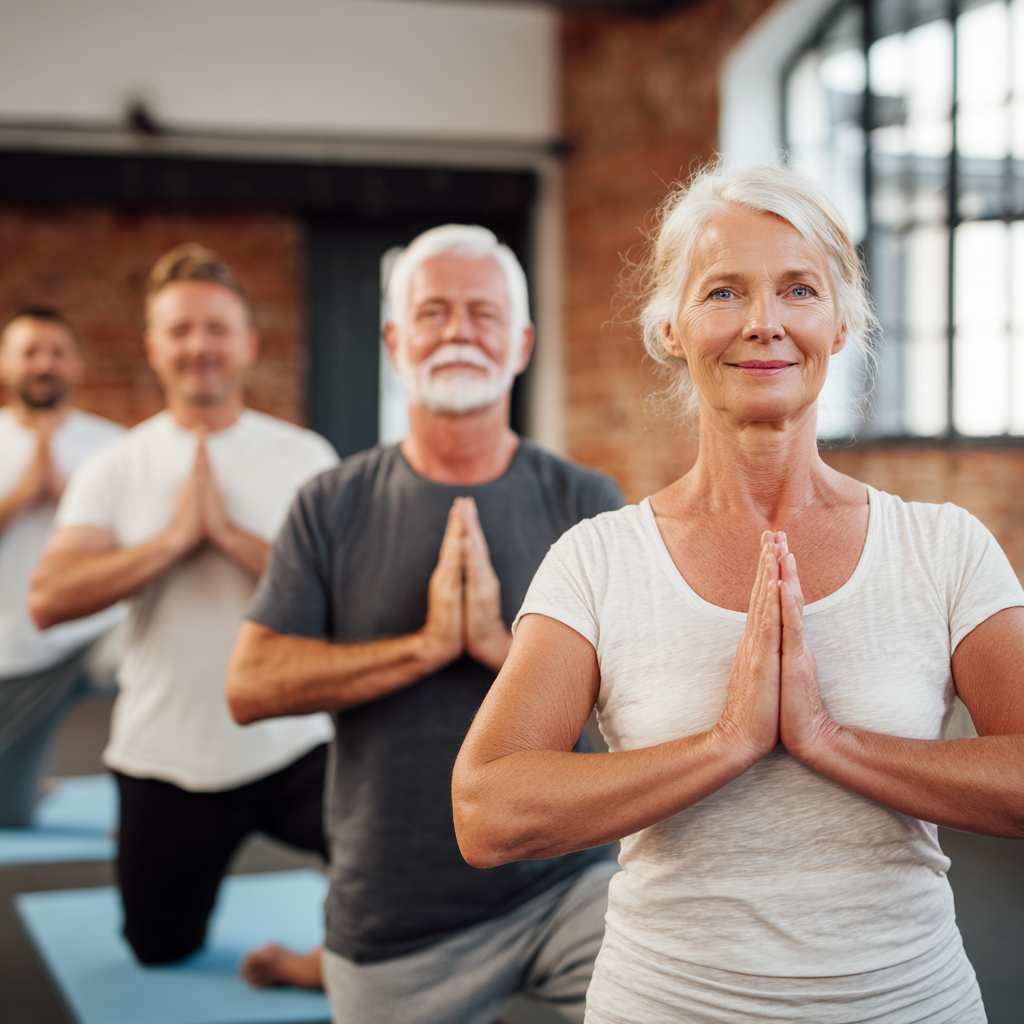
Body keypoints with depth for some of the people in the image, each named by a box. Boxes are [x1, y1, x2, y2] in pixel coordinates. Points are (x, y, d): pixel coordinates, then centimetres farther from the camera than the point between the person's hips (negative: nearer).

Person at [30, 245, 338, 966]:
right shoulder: (116, 468, 0)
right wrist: (177, 535, -17)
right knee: (161, 949, 15)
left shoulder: (304, 457, -2)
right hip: (163, 763, 2)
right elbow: (49, 601, -12)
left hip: (291, 750, -1)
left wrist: (230, 533, -18)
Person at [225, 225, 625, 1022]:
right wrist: (424, 645, -15)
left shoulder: (585, 503, 1)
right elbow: (250, 686, -6)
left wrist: (503, 646, -19)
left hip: (559, 880, 0)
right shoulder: (335, 507, 2)